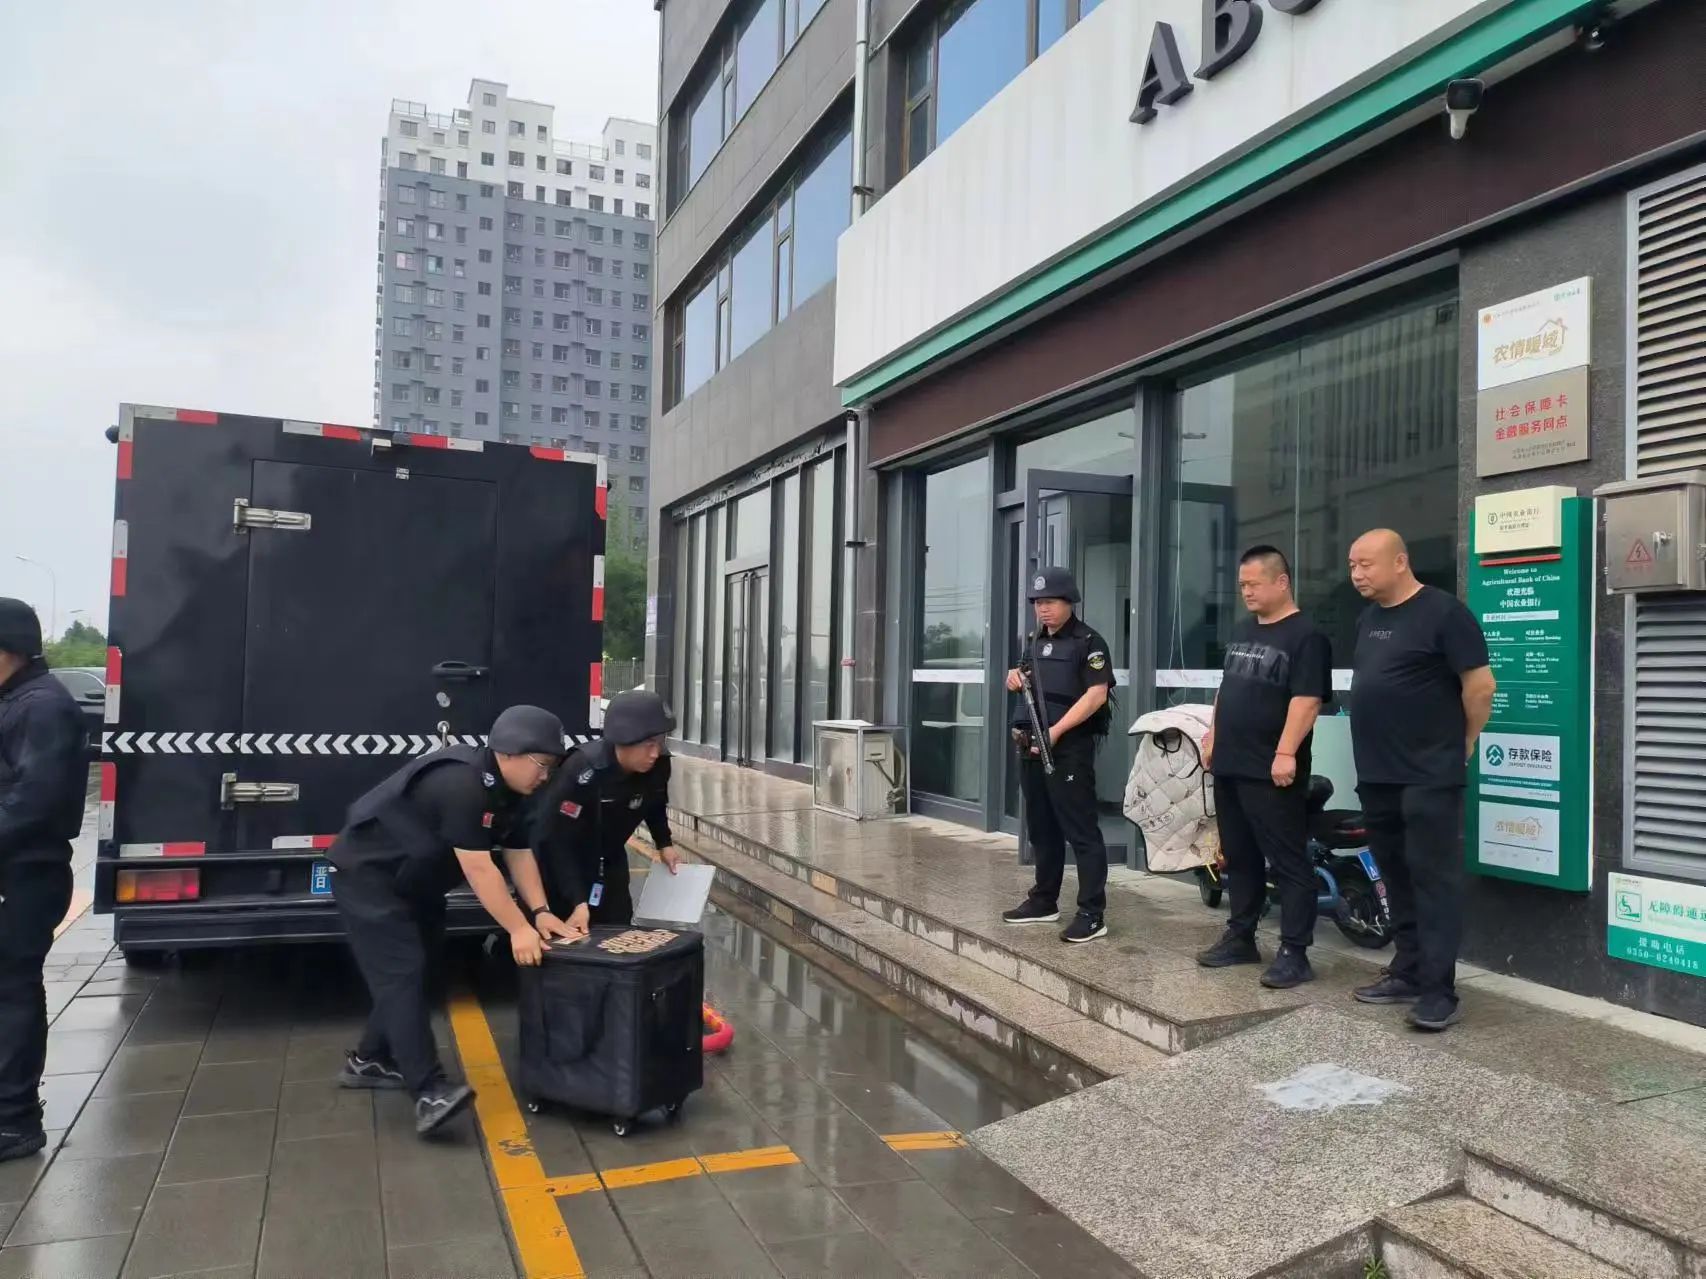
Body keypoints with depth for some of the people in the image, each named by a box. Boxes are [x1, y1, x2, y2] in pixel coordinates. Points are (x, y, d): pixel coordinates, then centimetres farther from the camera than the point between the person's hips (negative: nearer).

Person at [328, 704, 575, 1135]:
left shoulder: (508, 789, -1)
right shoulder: (462, 785, -33)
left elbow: (519, 854, 1)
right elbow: (479, 870, -32)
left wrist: (540, 913, -9)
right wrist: (518, 929, -29)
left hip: (413, 879, 10)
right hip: (367, 874, -10)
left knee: (409, 971, 15)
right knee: (402, 974, -17)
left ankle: (368, 1061, 31)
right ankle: (429, 1092, -22)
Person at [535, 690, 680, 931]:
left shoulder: (659, 766, -17)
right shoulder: (583, 771, -34)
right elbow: (555, 839, -30)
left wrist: (664, 843, -2)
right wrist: (578, 901, -34)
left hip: (610, 861, 5)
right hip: (563, 861, -5)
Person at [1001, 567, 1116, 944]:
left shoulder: (1088, 642, -7)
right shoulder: (1034, 641, 16)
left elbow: (1096, 694, -18)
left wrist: (1057, 731, -23)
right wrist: (1015, 677, 5)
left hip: (1069, 748, -8)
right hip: (1031, 746, 8)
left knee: (1081, 831, -6)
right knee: (1041, 829, 15)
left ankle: (1092, 915, -4)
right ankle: (1044, 901, 26)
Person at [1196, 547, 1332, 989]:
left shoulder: (1306, 636, -10)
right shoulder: (1242, 631, 17)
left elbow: (1306, 700, -18)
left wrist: (1286, 753, -24)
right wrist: (1212, 738, 18)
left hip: (1271, 772, -9)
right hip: (1229, 766, 9)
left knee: (1288, 862, -3)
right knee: (1239, 858, 15)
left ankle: (1294, 953, 1)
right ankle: (1240, 938, 25)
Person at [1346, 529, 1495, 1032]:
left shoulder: (1443, 612, -11)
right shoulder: (1368, 619, 14)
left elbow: (1480, 684, -12)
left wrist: (1462, 745, -3)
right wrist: (1377, 750, 16)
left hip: (1429, 776, -8)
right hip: (1377, 774, 8)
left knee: (1433, 879, -4)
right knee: (1397, 876, 14)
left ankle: (1438, 990, 0)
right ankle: (1408, 972, 24)